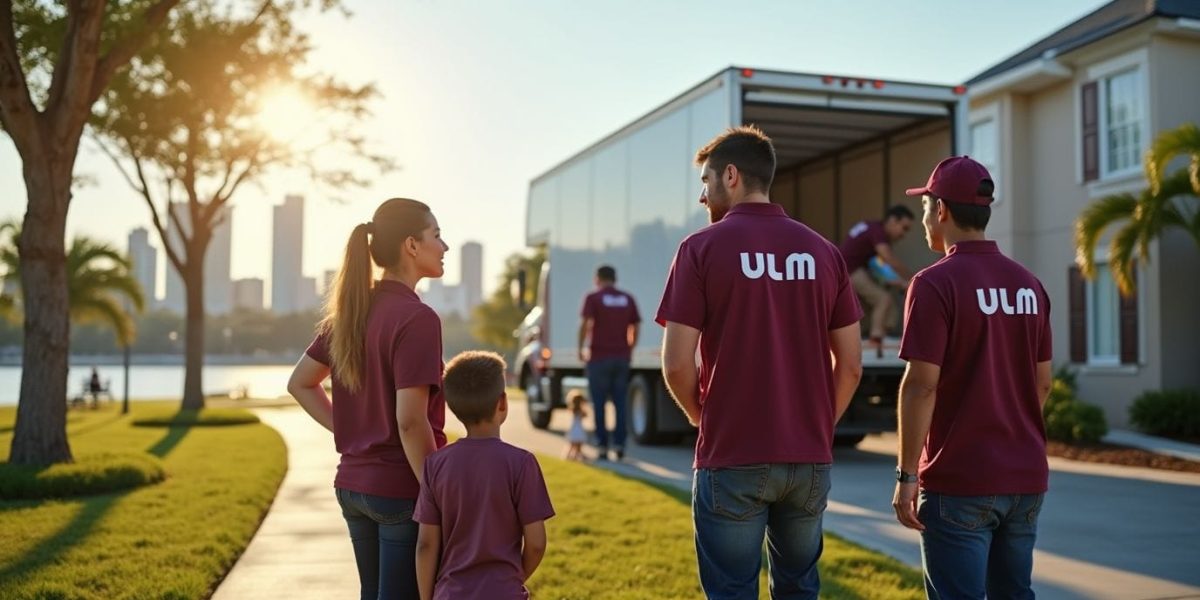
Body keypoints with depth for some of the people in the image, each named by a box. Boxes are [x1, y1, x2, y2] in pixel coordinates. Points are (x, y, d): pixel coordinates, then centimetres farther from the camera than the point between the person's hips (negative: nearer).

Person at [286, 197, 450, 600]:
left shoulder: (350, 310, 6)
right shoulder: (417, 318, -18)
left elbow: (300, 384, 15)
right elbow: (410, 422, -22)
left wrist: (347, 431, 11)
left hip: (353, 483, 8)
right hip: (403, 491, -8)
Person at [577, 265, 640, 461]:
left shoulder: (593, 298, -3)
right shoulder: (628, 299, 9)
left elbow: (585, 324, -14)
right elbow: (635, 328, 9)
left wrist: (580, 348, -5)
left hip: (599, 357, -3)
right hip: (622, 357, 4)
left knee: (599, 404, 3)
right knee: (620, 402, 9)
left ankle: (602, 447, 2)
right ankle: (619, 445, 7)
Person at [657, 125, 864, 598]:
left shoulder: (702, 248, -7)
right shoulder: (821, 250, 5)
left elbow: (676, 364, -10)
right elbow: (851, 365, 5)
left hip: (732, 458, -4)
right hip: (810, 457, 4)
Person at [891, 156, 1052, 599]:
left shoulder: (936, 283, -12)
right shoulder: (1028, 285, 7)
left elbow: (921, 385, -17)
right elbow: (1042, 383, 12)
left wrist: (907, 474, -11)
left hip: (960, 479, -6)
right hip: (1026, 477, 7)